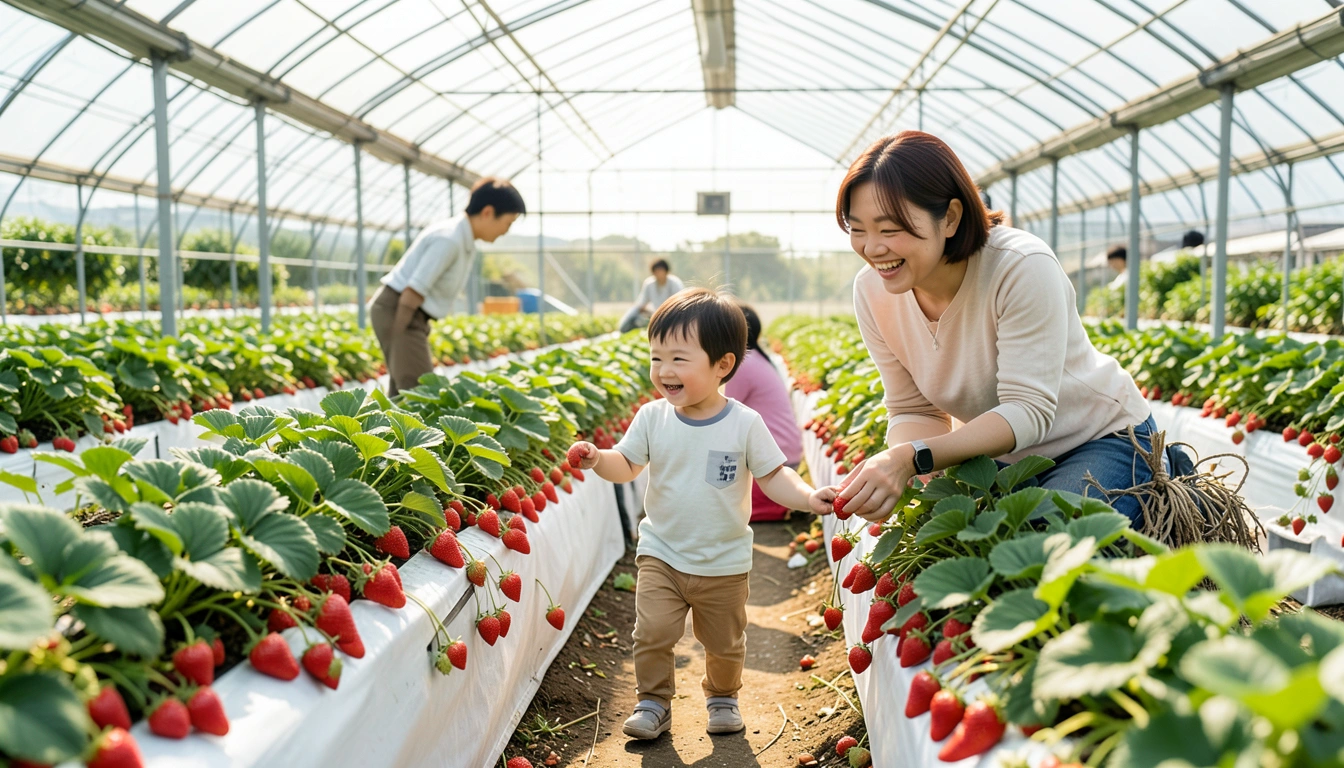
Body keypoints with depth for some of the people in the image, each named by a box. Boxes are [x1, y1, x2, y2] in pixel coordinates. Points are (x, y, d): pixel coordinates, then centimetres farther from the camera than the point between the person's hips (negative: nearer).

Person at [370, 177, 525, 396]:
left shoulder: (464, 242, 10)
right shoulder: (449, 240, -20)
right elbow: (413, 292, -22)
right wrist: (396, 344, -21)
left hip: (410, 313, 10)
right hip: (397, 311, -10)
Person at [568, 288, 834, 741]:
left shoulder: (745, 424, -13)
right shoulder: (652, 418, -7)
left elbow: (773, 477, -10)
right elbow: (626, 466, -1)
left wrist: (809, 497, -28)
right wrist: (598, 460, -22)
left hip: (724, 563, -1)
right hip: (661, 555, 1)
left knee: (725, 644, 14)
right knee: (652, 634, -8)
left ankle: (722, 697, 40)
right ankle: (654, 703, 14)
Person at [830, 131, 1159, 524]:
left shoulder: (1023, 268, -28)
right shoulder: (872, 292, -11)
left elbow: (1029, 411, -30)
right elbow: (914, 410, -6)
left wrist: (912, 457, -42)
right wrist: (892, 466, -30)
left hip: (1104, 439, -5)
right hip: (1006, 455, 6)